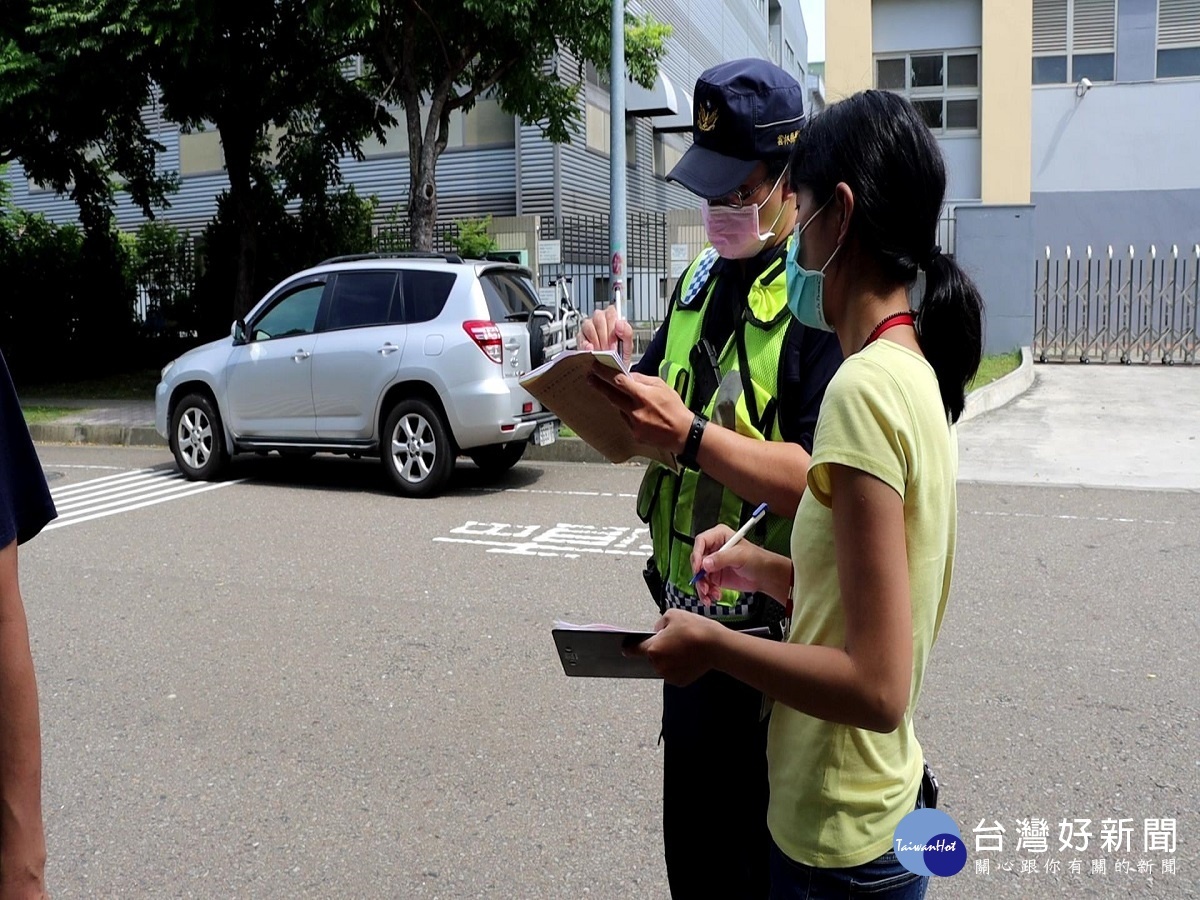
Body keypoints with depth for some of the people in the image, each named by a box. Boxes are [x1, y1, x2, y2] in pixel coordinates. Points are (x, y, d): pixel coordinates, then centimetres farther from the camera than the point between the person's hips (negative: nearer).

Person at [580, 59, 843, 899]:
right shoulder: (703, 278, 9)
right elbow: (646, 432, 12)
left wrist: (689, 434, -33)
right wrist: (614, 372, -8)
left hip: (772, 637, -7)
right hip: (690, 617, 7)